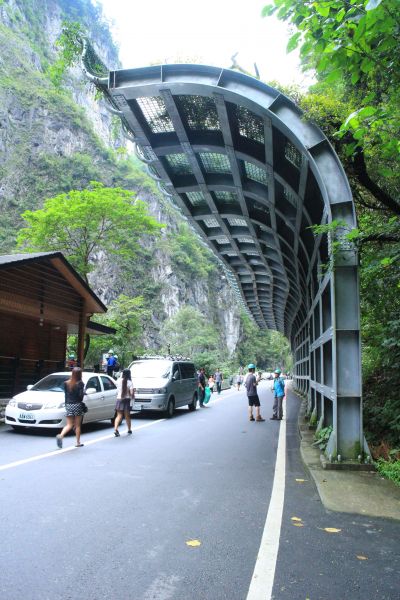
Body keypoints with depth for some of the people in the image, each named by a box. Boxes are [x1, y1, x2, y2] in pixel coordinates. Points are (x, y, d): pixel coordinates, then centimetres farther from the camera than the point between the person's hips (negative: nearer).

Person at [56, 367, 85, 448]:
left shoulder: (66, 383, 4)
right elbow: (80, 395, -15)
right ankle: (78, 442, 16)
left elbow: (66, 394, 9)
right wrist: (83, 392, 4)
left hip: (68, 405, 4)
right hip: (77, 405, -4)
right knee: (78, 425, 10)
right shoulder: (80, 383, -10)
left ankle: (60, 435, -17)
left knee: (69, 425, 9)